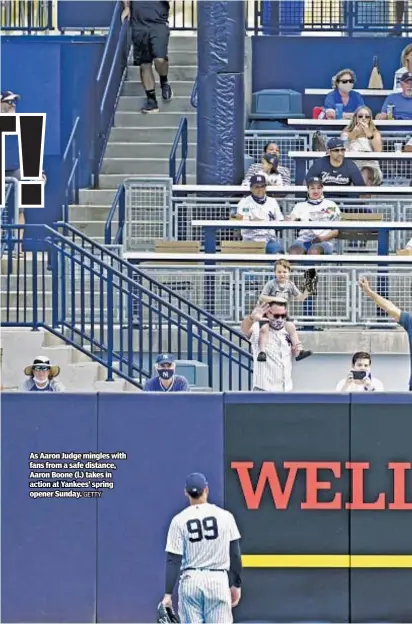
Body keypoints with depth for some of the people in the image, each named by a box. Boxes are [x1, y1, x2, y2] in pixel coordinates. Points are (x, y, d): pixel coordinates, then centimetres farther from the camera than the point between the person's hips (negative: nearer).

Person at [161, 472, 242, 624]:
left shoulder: (179, 520, -3)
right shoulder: (224, 516, -1)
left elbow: (173, 561, -5)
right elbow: (235, 554, 2)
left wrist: (168, 594, -4)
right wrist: (236, 585, 12)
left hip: (190, 581, 1)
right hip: (218, 580, 0)